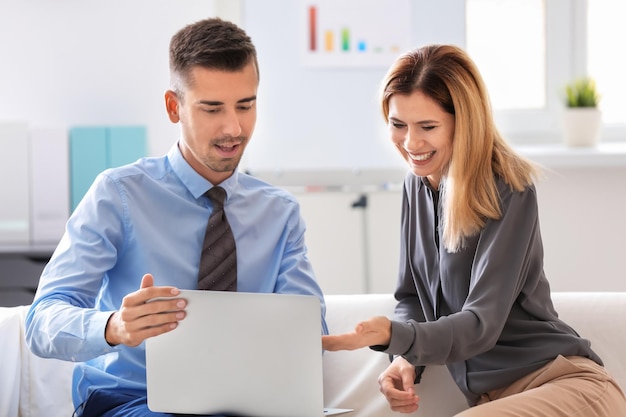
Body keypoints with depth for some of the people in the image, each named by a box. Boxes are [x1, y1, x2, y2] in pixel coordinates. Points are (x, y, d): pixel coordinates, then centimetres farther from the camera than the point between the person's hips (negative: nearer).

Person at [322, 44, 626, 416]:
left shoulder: (509, 190, -13)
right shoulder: (418, 183, 9)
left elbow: (481, 324, -19)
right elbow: (411, 296, 16)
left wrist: (391, 335, -35)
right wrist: (405, 359, -5)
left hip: (566, 383, -6)